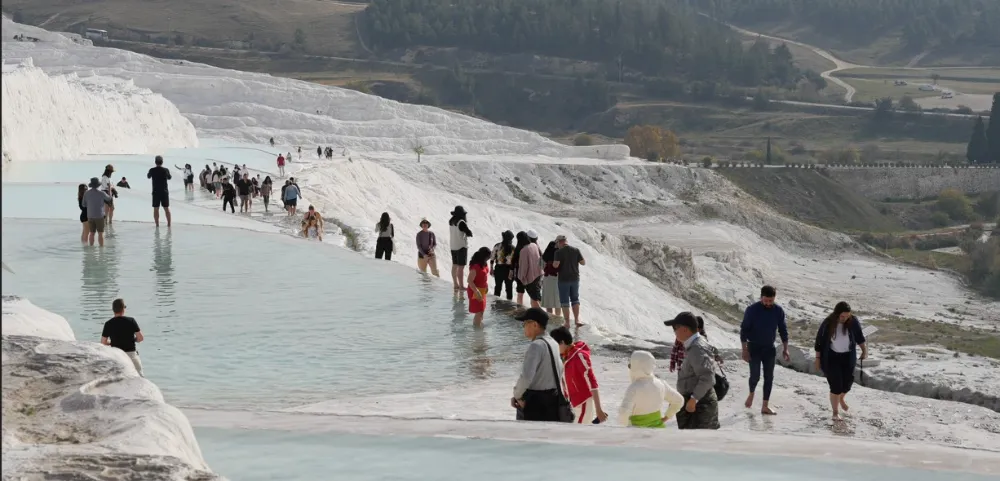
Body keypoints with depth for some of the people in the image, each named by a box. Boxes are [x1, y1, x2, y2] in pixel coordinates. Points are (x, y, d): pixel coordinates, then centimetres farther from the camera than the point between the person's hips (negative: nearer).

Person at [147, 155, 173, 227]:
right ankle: (169, 224, 8)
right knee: (166, 208, 7)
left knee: (156, 208, 4)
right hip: (164, 192, 1)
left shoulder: (152, 170, -9)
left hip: (156, 192, -1)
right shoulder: (166, 170, -5)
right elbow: (169, 178, 16)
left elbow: (148, 177, 13)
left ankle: (157, 224, 2)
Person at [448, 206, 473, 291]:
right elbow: (469, 233, -18)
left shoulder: (451, 222, 4)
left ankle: (455, 284, 23)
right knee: (461, 267, -5)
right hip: (461, 246, -8)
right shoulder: (461, 222, -20)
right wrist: (467, 232, 4)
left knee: (454, 265, 15)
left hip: (453, 246, 8)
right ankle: (461, 286, -5)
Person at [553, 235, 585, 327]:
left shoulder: (559, 252, -12)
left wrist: (553, 263, 2)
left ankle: (567, 322, 6)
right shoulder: (576, 250, -2)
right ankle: (577, 319, 7)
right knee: (575, 299, 17)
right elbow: (583, 263, 0)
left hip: (564, 279, -3)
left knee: (565, 301, 6)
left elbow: (555, 265, -20)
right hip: (575, 279, 3)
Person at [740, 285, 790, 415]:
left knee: (769, 378, 2)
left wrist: (785, 349, 3)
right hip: (754, 348, -3)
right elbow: (744, 330, -10)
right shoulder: (752, 310, -14)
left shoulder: (778, 311, -4)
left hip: (769, 349, 3)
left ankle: (765, 406, 9)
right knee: (755, 376, -8)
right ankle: (751, 394, 25)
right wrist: (745, 350, -14)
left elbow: (783, 330, 6)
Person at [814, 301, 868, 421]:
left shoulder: (853, 322, -12)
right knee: (835, 385, -6)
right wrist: (818, 358, -4)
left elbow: (860, 337, 3)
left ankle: (841, 399, 40)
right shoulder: (828, 324, -17)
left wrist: (864, 350, -7)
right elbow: (819, 341, -7)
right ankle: (835, 412, 9)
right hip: (831, 357, -3)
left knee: (848, 381, 5)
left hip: (848, 357, 3)